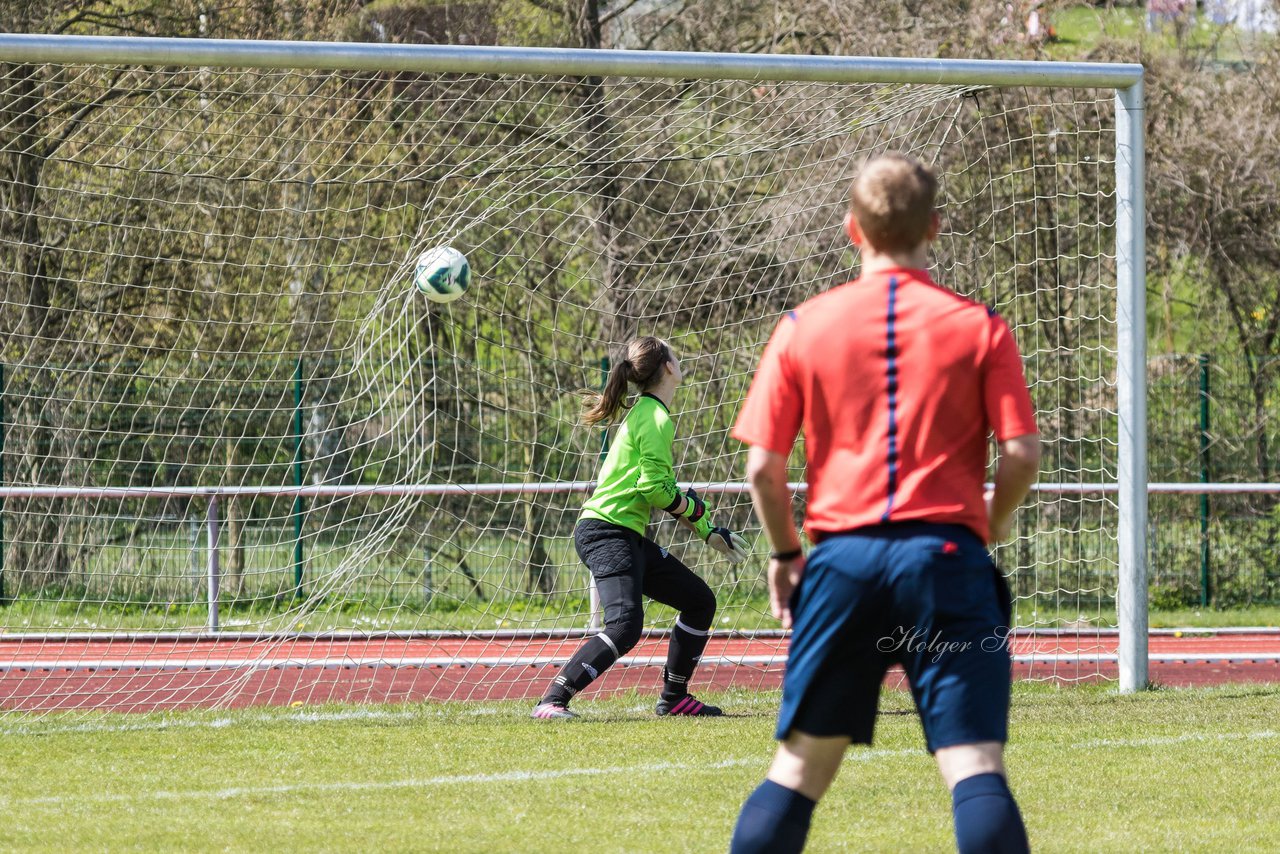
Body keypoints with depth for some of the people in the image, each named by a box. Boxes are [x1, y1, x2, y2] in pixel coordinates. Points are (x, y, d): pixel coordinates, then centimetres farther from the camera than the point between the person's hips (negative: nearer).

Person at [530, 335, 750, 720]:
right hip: (607, 532, -10)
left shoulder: (646, 413, 19)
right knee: (625, 625, -26)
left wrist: (709, 533, 27)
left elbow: (665, 491, 27)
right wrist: (693, 508, -2)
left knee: (700, 600, 16)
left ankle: (674, 699, 23)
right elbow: (654, 489, -20)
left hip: (630, 537, 10)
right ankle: (551, 702, -28)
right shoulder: (656, 420, -13)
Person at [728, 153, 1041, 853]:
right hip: (947, 556, -2)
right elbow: (1022, 453, -4)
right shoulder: (980, 328, 2)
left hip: (843, 556, 2)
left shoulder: (803, 327, 5)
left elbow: (763, 466, 3)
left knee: (800, 767, 10)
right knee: (974, 767, -7)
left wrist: (784, 553, 18)